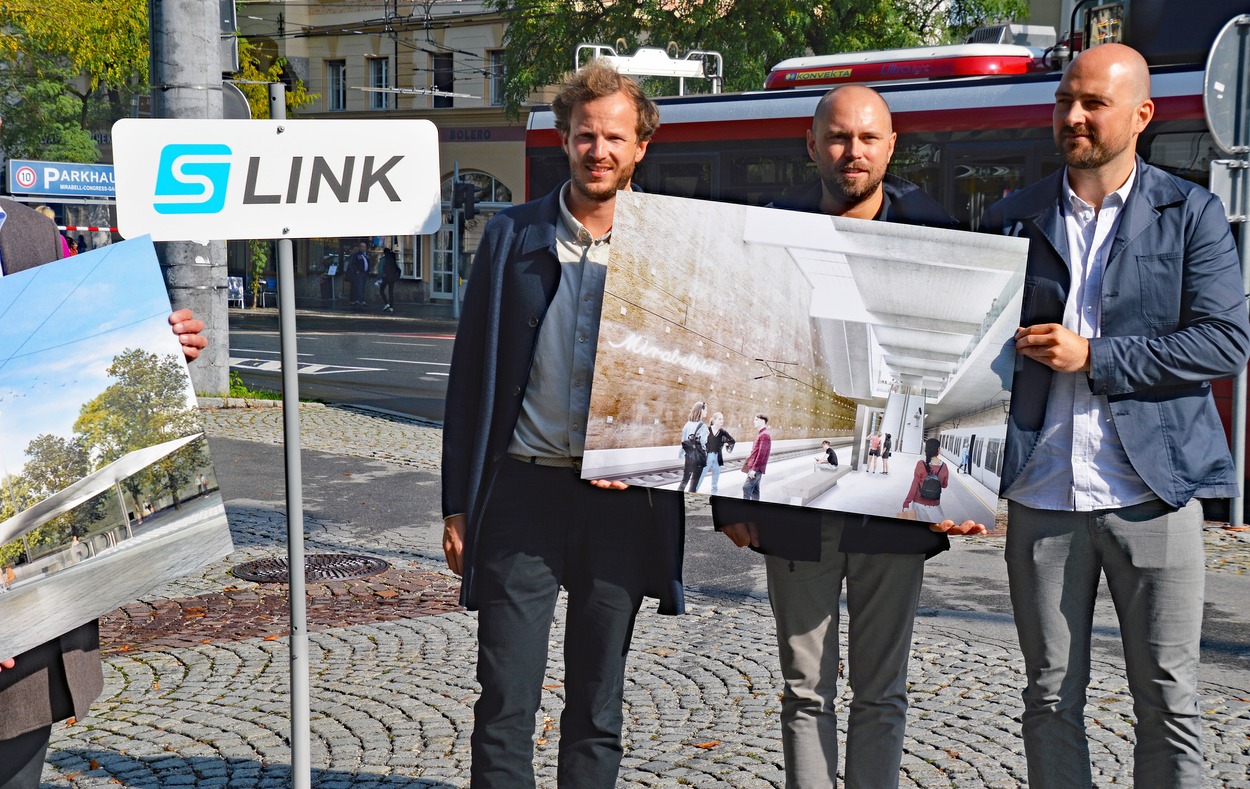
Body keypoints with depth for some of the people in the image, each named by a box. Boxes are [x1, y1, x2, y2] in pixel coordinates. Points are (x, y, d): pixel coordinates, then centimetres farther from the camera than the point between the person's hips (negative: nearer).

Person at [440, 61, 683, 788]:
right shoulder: (512, 237, 3)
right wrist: (458, 504, 2)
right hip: (523, 491, 0)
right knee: (506, 704, -1)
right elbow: (471, 373, 5)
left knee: (599, 706, 12)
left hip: (622, 503, 1)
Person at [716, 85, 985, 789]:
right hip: (794, 505, 0)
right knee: (807, 694, 10)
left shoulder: (936, 236, 2)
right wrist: (730, 498, -2)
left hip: (895, 505, 0)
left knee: (882, 694, 10)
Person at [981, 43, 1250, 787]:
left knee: (1168, 700, 5)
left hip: (1153, 489, -2)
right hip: (1042, 495, 2)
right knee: (1052, 698, 9)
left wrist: (1094, 356, -12)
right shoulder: (1013, 220, 10)